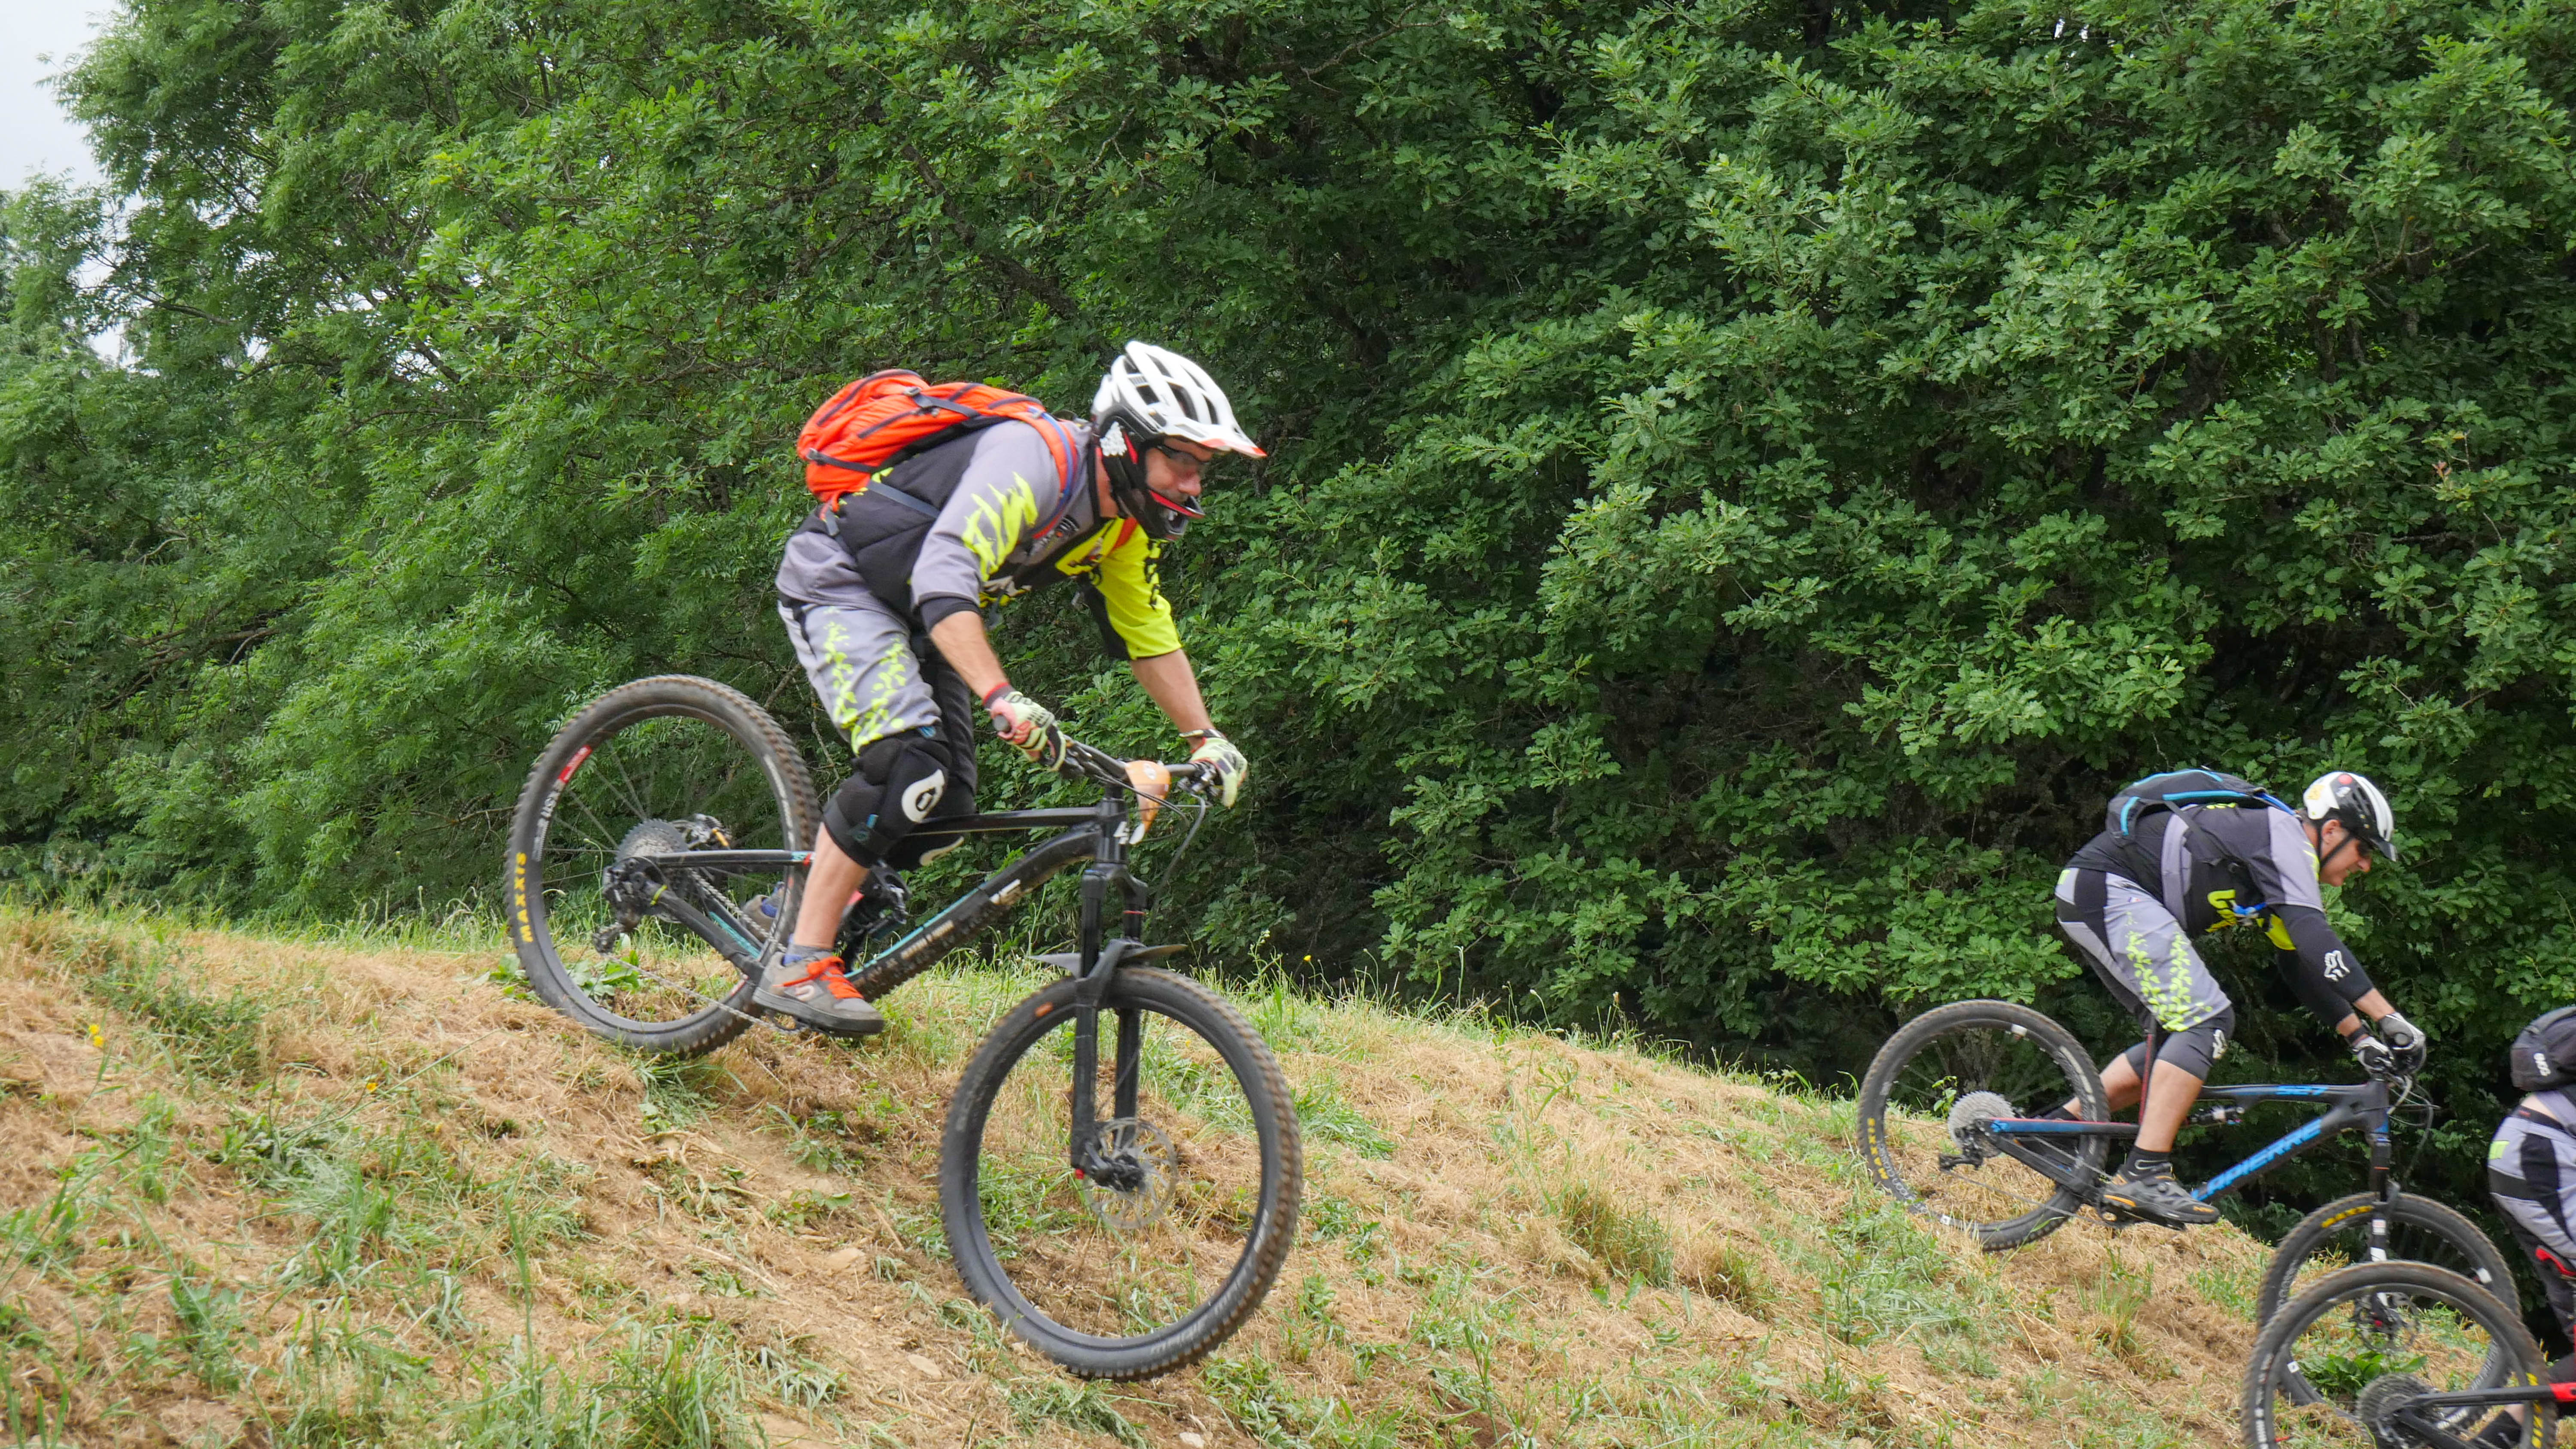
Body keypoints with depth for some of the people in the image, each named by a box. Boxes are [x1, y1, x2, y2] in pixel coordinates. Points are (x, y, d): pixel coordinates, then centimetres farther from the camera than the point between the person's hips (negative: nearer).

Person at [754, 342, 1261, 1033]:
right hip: (838, 580, -9)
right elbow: (944, 577, -44)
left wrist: (1206, 741, 3)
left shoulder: (1124, 521, -4)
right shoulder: (1033, 460, -32)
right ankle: (799, 968, -22)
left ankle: (795, 904, 19)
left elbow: (1149, 633, 9)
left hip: (913, 610, 9)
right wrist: (1003, 699, -54)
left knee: (946, 808, 0)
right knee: (913, 762, -26)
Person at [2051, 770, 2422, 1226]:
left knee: (2182, 1034, 12)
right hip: (2108, 887, -11)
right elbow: (2315, 939, -23)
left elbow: (2301, 964, 23)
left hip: (2089, 902, 11)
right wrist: (2390, 1018, -25)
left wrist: (2360, 1039, 14)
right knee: (2205, 1019, -16)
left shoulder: (2286, 864, 20)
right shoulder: (2282, 835, -11)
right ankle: (2144, 1176, -21)